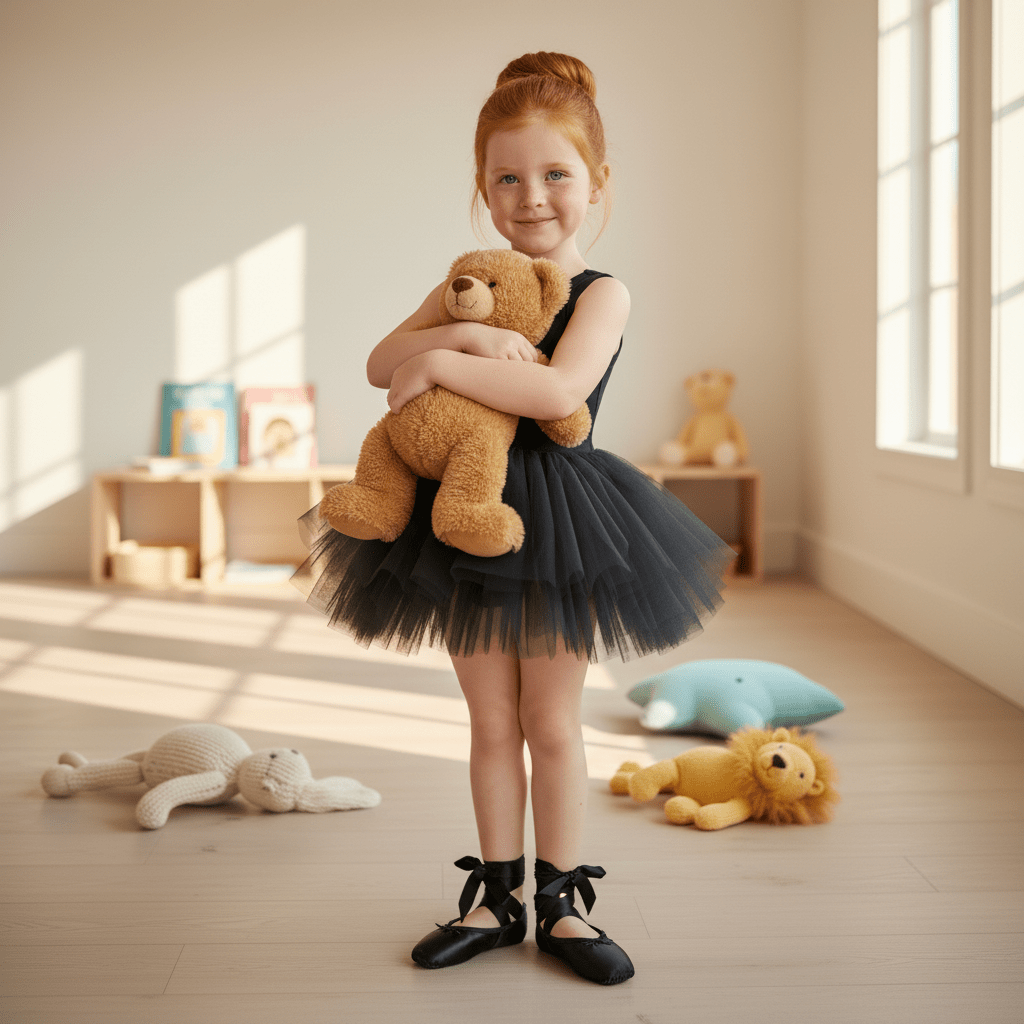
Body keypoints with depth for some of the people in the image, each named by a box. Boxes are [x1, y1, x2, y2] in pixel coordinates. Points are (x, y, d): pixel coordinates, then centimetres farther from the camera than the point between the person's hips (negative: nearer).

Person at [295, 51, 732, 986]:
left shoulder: (602, 294, -8)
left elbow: (559, 391, -26)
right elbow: (382, 363, -5)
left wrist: (440, 362, -23)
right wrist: (468, 333, -21)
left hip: (559, 524, -3)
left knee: (553, 724, 7)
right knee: (492, 722, 12)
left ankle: (561, 905, 22)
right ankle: (497, 900, 25)